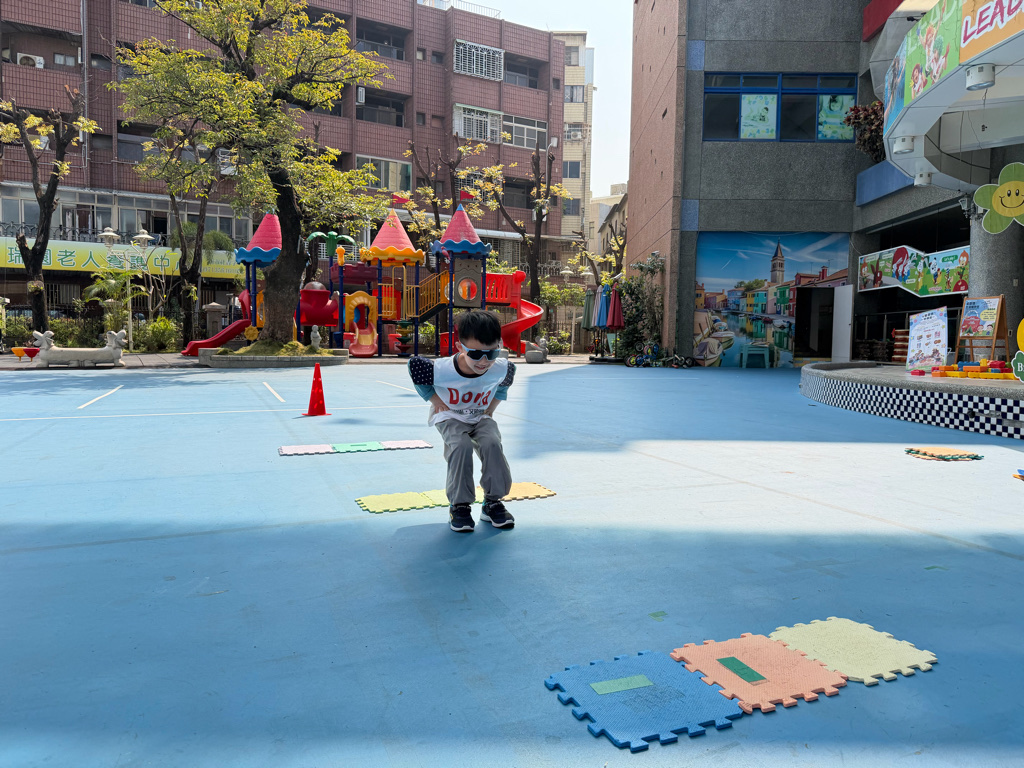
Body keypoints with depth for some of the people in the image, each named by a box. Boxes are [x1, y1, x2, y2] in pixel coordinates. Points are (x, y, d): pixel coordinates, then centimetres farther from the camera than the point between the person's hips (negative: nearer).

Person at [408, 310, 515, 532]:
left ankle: (493, 502, -9)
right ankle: (459, 506, -15)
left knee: (492, 444, -26)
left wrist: (491, 407, -1)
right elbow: (414, 365, -11)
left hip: (481, 417, 3)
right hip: (450, 417, -2)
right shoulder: (442, 370, -31)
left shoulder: (502, 369, -22)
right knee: (461, 446, -31)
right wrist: (436, 400, -11)